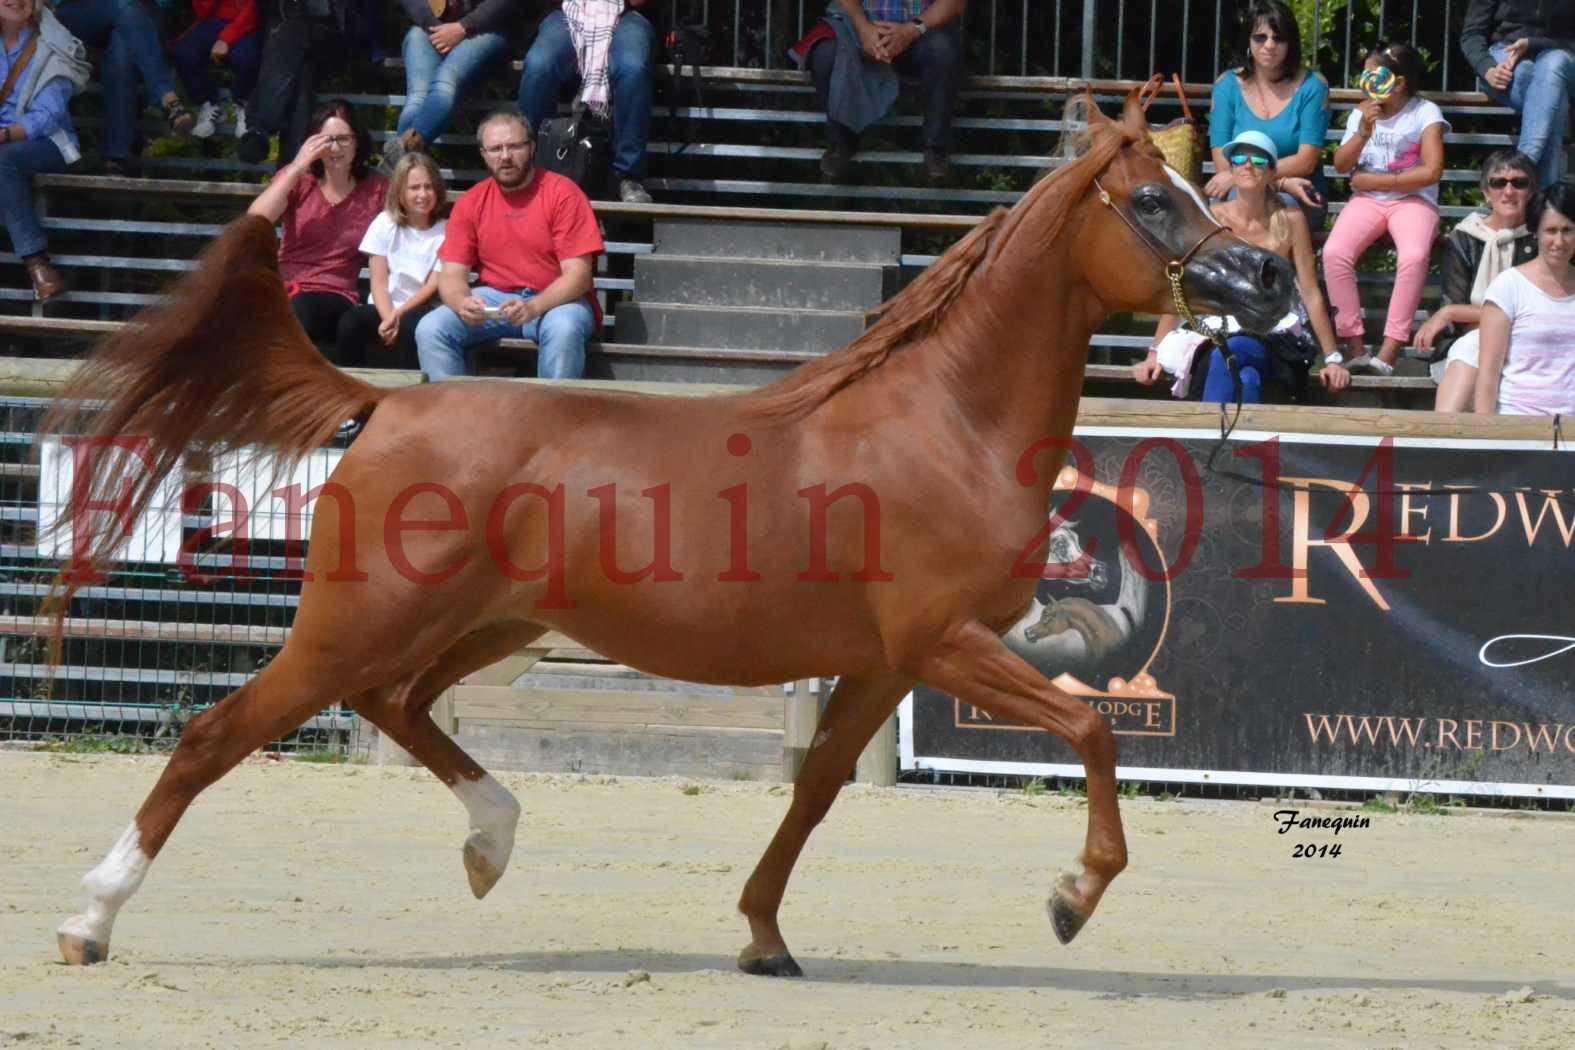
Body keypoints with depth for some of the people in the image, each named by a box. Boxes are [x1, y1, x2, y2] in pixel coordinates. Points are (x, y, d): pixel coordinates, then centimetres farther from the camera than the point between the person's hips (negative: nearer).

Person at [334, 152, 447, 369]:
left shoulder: (443, 232, 2)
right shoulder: (385, 223, 6)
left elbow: (433, 286, -5)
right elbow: (379, 282, 1)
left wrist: (398, 315, -19)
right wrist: (388, 319, -17)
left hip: (418, 309, -2)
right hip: (383, 308, 2)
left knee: (411, 326, -37)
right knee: (350, 323, -30)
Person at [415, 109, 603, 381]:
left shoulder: (563, 194, -9)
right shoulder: (470, 203, 3)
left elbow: (577, 275, -13)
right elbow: (452, 274, 0)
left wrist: (533, 307, -31)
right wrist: (462, 302, -26)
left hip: (555, 299, -4)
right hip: (494, 296, 4)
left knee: (563, 330, -37)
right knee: (430, 329, -19)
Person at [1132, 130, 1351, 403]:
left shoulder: (1289, 221, 2)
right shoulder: (1213, 217, 2)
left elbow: (1311, 294, 4)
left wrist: (1332, 359, 2)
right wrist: (1155, 354, -1)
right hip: (1220, 331, 1)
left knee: (1226, 355, -37)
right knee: (1246, 380, -36)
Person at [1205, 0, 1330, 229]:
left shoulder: (1312, 86, 1)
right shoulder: (1227, 86, 5)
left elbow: (1306, 162, -7)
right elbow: (1223, 164, -2)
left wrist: (1237, 176, -16)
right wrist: (1283, 183, -16)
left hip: (1301, 201, -1)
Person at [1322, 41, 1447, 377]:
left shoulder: (1425, 114, -2)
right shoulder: (1361, 114, 11)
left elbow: (1431, 171, -11)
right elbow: (1341, 165, 6)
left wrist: (1375, 181, -8)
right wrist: (1364, 132, -11)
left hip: (1412, 200, -3)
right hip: (1367, 200, 4)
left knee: (1414, 256, -35)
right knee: (1334, 253, -27)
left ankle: (1388, 353, -35)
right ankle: (1354, 347, -21)